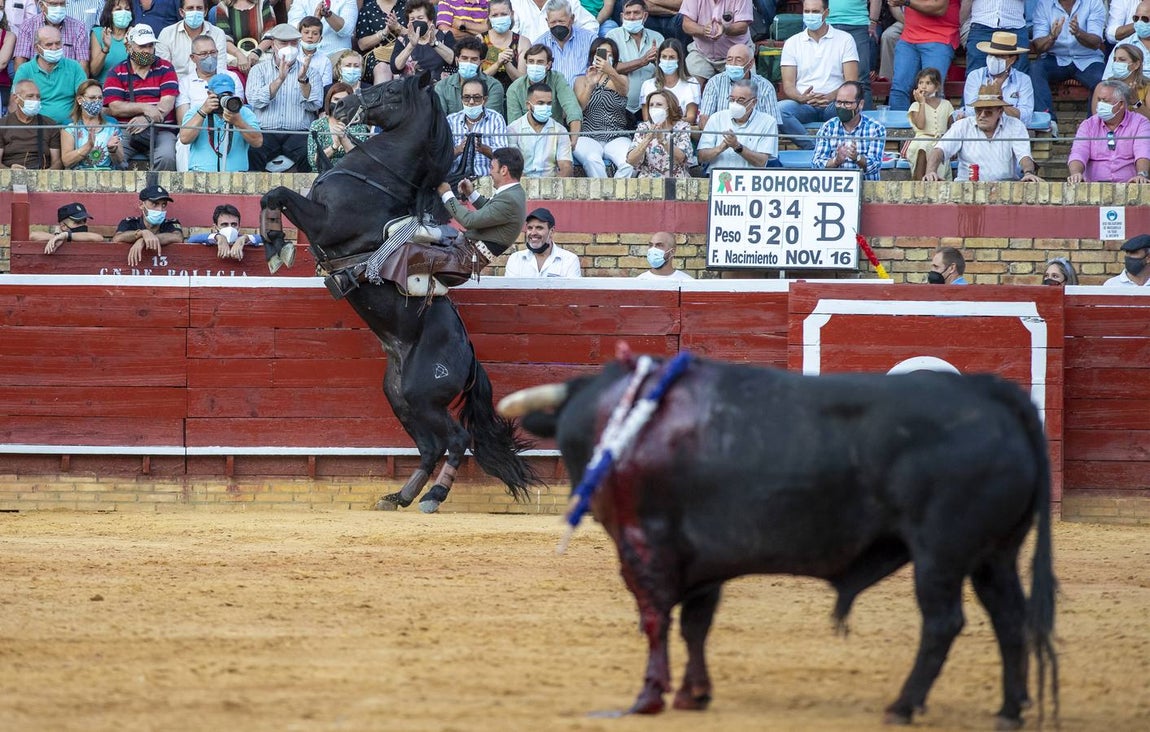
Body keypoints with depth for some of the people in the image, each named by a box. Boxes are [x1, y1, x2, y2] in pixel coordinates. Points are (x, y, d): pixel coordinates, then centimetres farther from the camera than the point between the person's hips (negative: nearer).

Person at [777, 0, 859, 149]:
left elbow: (851, 82, -2)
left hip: (833, 103, -1)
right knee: (779, 110, -31)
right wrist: (802, 98, -20)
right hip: (803, 103, 1)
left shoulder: (845, 39, 7)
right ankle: (813, 148, -30)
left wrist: (829, 97, -21)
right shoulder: (792, 43, 11)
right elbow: (788, 86, 4)